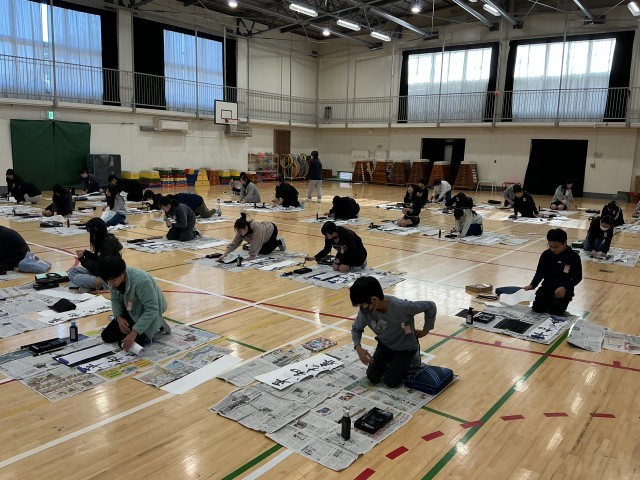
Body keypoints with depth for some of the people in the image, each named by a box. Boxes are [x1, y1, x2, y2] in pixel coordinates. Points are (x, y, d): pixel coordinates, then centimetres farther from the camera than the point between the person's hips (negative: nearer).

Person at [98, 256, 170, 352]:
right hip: (131, 311, 7)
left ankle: (157, 325, 3)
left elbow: (152, 310, -34)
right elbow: (115, 299, 0)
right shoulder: (113, 279, -16)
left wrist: (134, 333, -37)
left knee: (126, 344, -17)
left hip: (148, 314, -7)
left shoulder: (141, 281, -37)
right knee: (106, 336, 6)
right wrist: (118, 317, -19)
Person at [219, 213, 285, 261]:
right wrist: (224, 255, -35)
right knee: (260, 251, 5)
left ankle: (279, 242, 16)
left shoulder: (256, 228, -46)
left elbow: (256, 244, -40)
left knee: (265, 251, -10)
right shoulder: (241, 231, -26)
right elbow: (233, 244, -25)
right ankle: (274, 241, 29)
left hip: (271, 230, -6)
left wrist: (251, 256, -38)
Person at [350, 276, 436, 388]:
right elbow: (356, 329, -5)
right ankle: (391, 360, 26)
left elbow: (431, 306, -26)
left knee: (391, 382, -9)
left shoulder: (401, 306, -39)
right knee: (372, 378, -1)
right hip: (385, 345, 4)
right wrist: (358, 348, -24)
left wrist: (425, 331, -13)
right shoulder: (365, 311, -25)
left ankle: (411, 359, 16)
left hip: (405, 347, -4)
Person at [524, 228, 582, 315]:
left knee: (556, 311, -21)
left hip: (564, 290, -2)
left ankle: (558, 302, 14)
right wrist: (532, 285, -20)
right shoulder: (546, 255, -4)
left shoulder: (573, 256, -10)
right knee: (537, 308, -14)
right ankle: (549, 302, 19)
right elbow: (540, 273, 0)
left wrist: (565, 287, -23)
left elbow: (578, 277, -6)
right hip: (547, 287, 3)